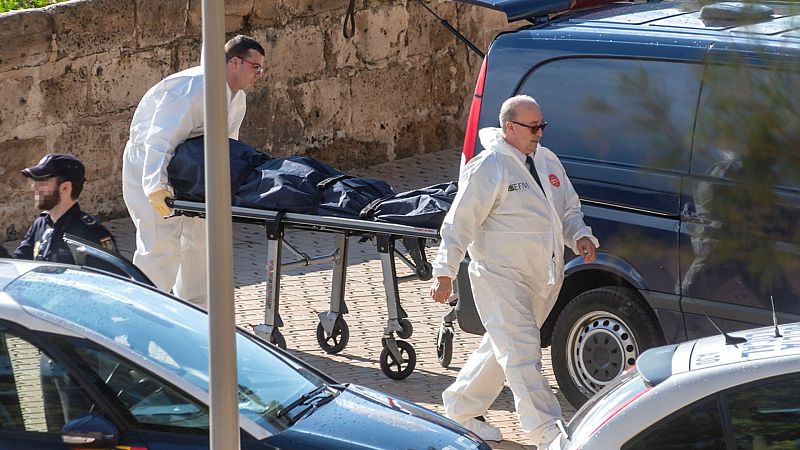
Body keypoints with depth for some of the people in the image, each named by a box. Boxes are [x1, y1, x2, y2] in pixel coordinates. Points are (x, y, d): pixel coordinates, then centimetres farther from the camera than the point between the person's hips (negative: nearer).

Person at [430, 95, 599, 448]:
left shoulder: (547, 161, 12)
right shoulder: (488, 167, -13)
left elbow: (569, 209, 23)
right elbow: (460, 222, -13)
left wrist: (580, 236, 2)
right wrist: (445, 273, -15)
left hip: (543, 279, 8)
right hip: (500, 277, -8)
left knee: (501, 347, 18)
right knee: (522, 352, -12)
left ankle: (461, 410, 34)